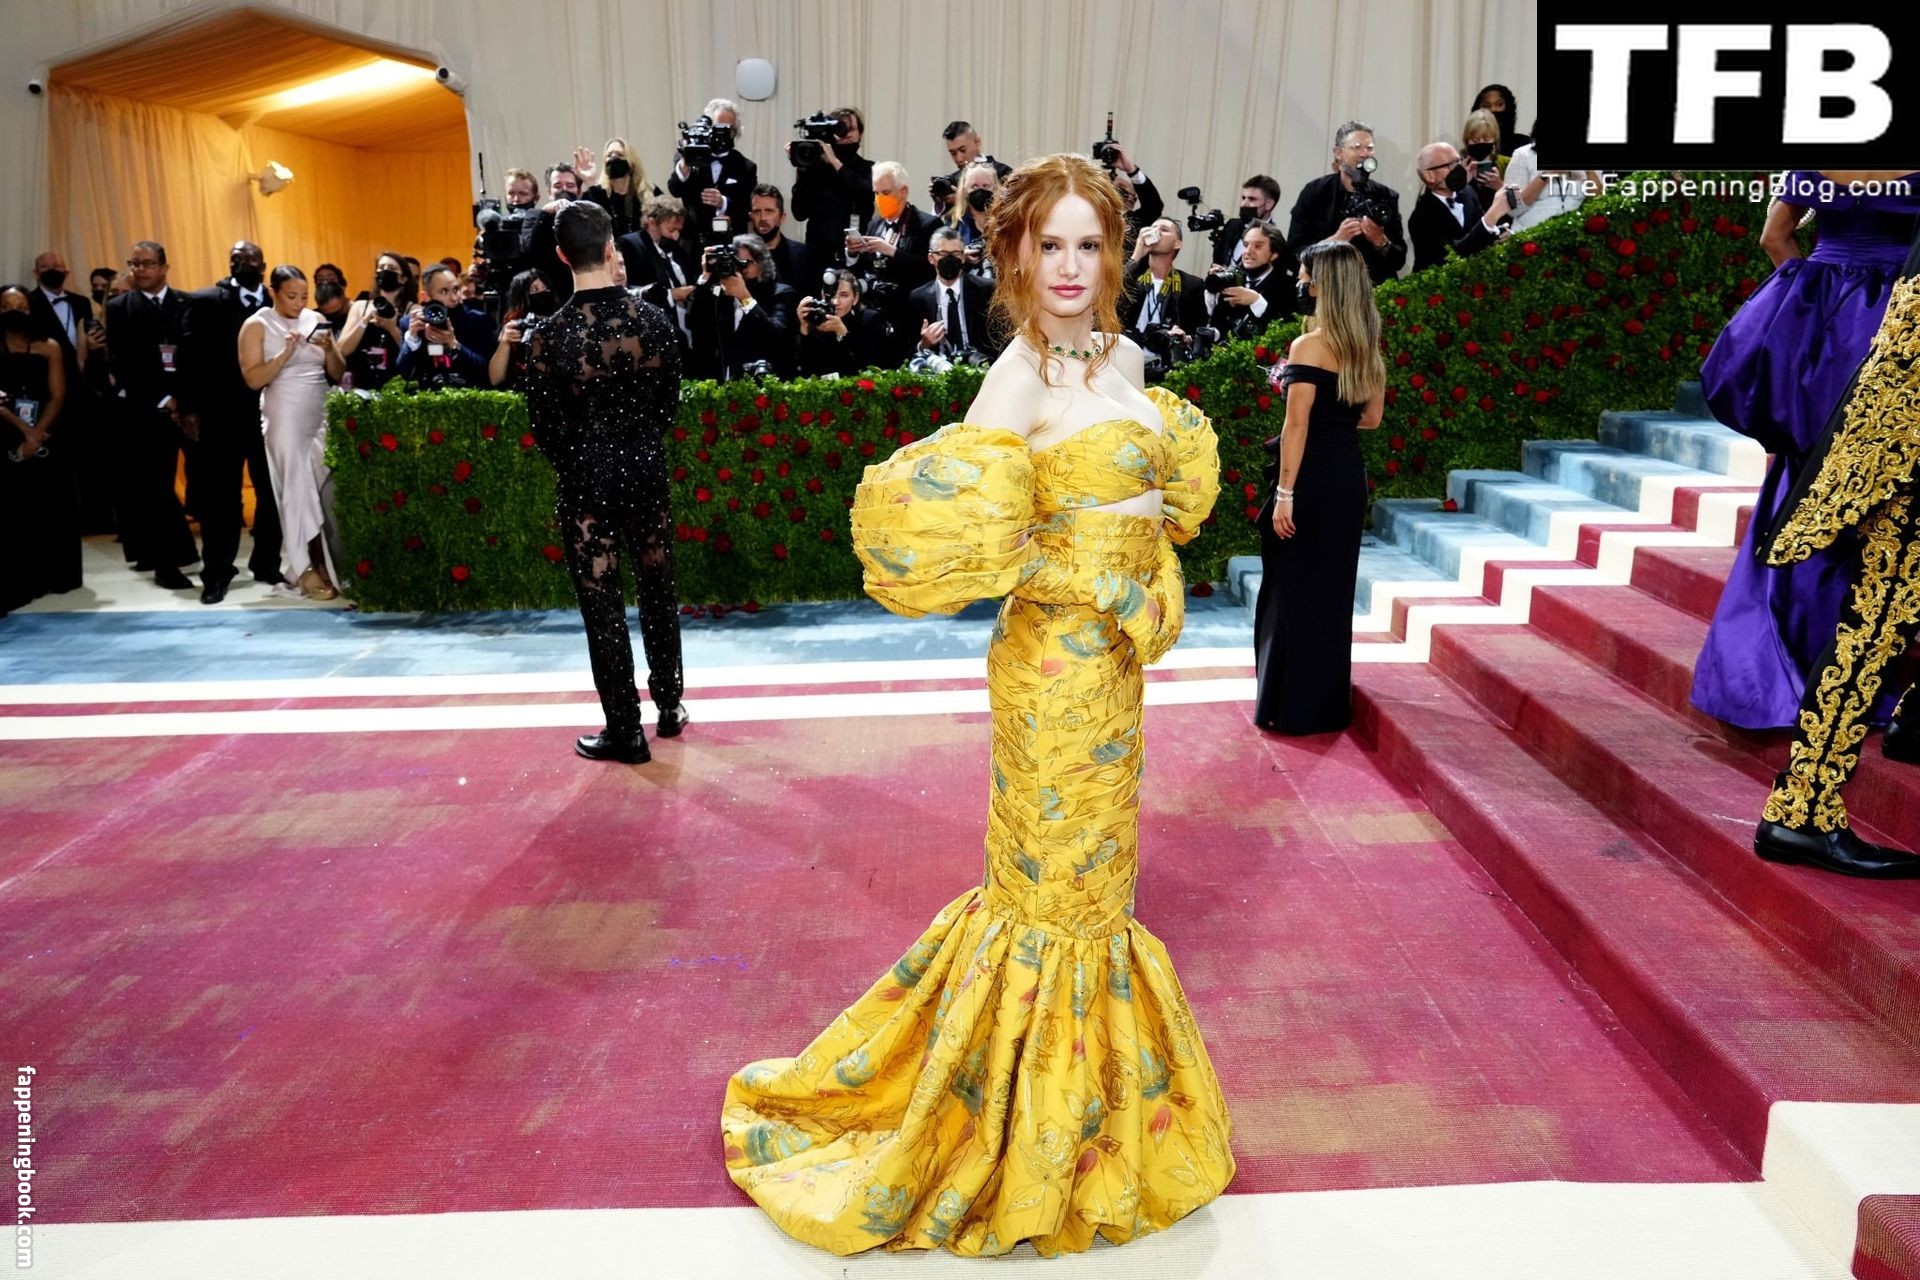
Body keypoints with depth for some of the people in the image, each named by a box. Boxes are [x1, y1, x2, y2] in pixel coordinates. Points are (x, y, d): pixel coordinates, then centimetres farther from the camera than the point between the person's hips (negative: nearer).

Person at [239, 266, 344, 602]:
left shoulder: (316, 319, 10)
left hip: (322, 417, 4)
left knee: (327, 491, -1)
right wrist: (285, 353, -19)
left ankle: (326, 563, 7)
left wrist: (330, 348, -10)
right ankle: (306, 569, 5)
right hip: (285, 420, -4)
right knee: (298, 493, -2)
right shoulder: (256, 326, -2)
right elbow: (253, 379, -10)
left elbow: (339, 374, 8)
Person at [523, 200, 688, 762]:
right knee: (658, 588, 18)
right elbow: (670, 399, 3)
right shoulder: (653, 319, -6)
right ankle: (670, 705, 30)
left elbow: (545, 425, -7)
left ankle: (625, 731, 11)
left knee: (602, 603, 4)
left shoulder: (550, 335, -14)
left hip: (585, 478, -3)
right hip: (646, 468, 3)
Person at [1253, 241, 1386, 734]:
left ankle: (1293, 707, 10)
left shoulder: (1309, 346, -14)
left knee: (1293, 591, 3)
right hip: (1350, 476, 7)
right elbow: (1371, 417, 16)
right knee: (1333, 590, 16)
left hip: (1312, 477, -7)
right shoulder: (1367, 348, 8)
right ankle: (1329, 704, 26)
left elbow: (1297, 426, -17)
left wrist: (1284, 494, -17)